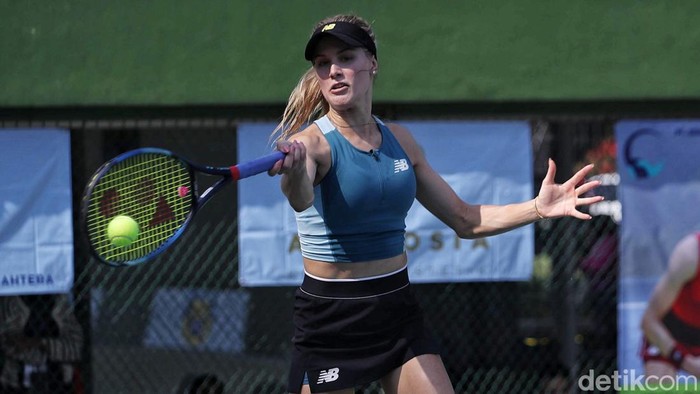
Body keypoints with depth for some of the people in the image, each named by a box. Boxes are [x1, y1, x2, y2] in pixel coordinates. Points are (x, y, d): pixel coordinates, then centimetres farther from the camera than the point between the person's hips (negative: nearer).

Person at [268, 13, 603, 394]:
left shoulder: (400, 140, 5)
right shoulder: (312, 142, -14)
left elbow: (465, 220, 13)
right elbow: (300, 198, -39)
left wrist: (537, 207, -2)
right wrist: (294, 170, -63)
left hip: (397, 308, 5)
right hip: (329, 319, -5)